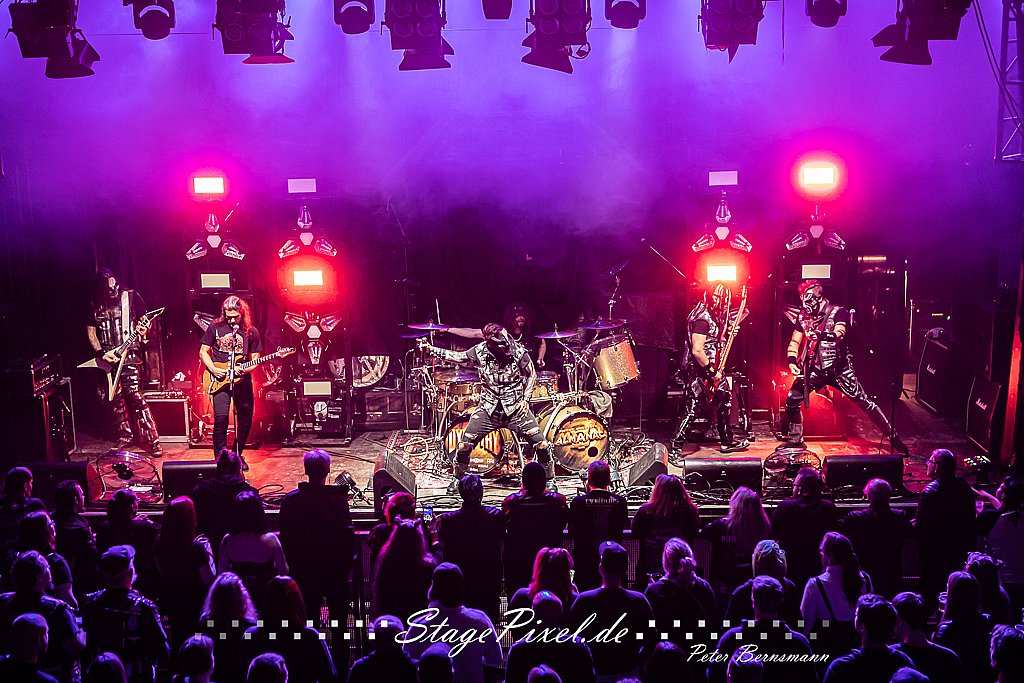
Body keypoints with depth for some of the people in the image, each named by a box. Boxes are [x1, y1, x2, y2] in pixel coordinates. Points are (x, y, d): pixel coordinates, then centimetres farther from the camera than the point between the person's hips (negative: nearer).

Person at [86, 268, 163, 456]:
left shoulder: (131, 296, 2)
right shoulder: (95, 304, 9)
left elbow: (145, 319, 5)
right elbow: (90, 331, 12)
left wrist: (144, 328, -18)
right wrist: (101, 353, -1)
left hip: (129, 354, -4)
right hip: (108, 357, 4)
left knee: (134, 394, -13)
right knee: (115, 397, 6)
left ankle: (153, 440, -12)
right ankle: (125, 435, 21)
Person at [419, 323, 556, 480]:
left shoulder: (519, 351, -12)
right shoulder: (480, 351, -9)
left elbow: (532, 375, 2)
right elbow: (457, 356, 4)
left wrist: (525, 399, -6)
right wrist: (430, 349, -3)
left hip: (516, 408, -1)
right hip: (488, 408, 1)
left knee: (541, 443, -8)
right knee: (465, 444, -3)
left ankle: (549, 479, 16)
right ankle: (458, 479, 22)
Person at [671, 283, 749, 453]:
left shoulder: (714, 316, 10)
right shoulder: (702, 319, -21)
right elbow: (697, 351, -26)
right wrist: (712, 372, -18)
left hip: (712, 368, 10)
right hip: (699, 370, -10)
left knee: (725, 399, 16)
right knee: (692, 409, -9)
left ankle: (727, 441, 28)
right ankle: (675, 449, -5)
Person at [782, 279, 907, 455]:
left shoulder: (837, 312, -8)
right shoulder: (803, 316, 6)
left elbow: (839, 333, -25)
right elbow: (794, 342, 11)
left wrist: (820, 335, -44)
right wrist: (791, 362, -7)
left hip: (839, 368, -4)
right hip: (814, 369, 4)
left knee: (863, 401, -7)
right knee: (792, 400, -4)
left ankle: (893, 436, 1)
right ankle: (795, 439, 15)